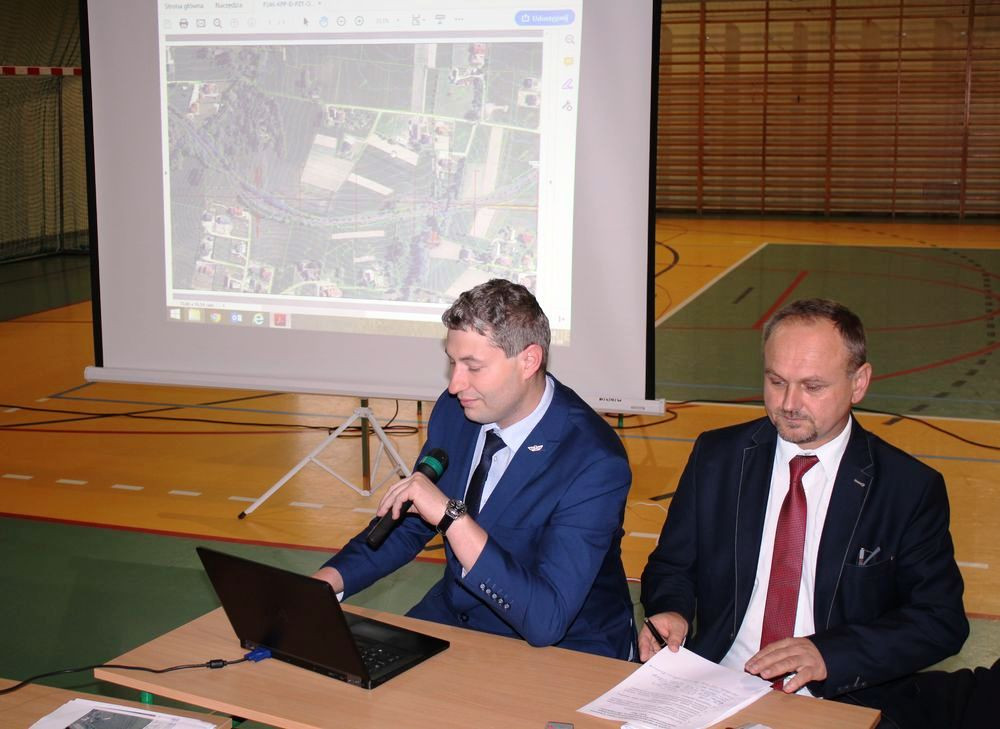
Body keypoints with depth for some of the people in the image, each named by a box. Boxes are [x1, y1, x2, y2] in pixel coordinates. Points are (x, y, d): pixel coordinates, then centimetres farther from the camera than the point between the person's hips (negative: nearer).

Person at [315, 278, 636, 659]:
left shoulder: (594, 462, -25)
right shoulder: (454, 409, -4)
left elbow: (546, 620, -32)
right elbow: (410, 524, 11)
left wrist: (451, 514, -35)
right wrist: (327, 580, -5)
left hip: (561, 653, -6)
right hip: (453, 616, 6)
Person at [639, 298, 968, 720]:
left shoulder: (910, 488, 2)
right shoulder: (716, 456, 9)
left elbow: (941, 619, -1)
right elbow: (670, 567, 15)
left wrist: (829, 653, -15)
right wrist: (671, 612, -9)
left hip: (838, 704, 0)